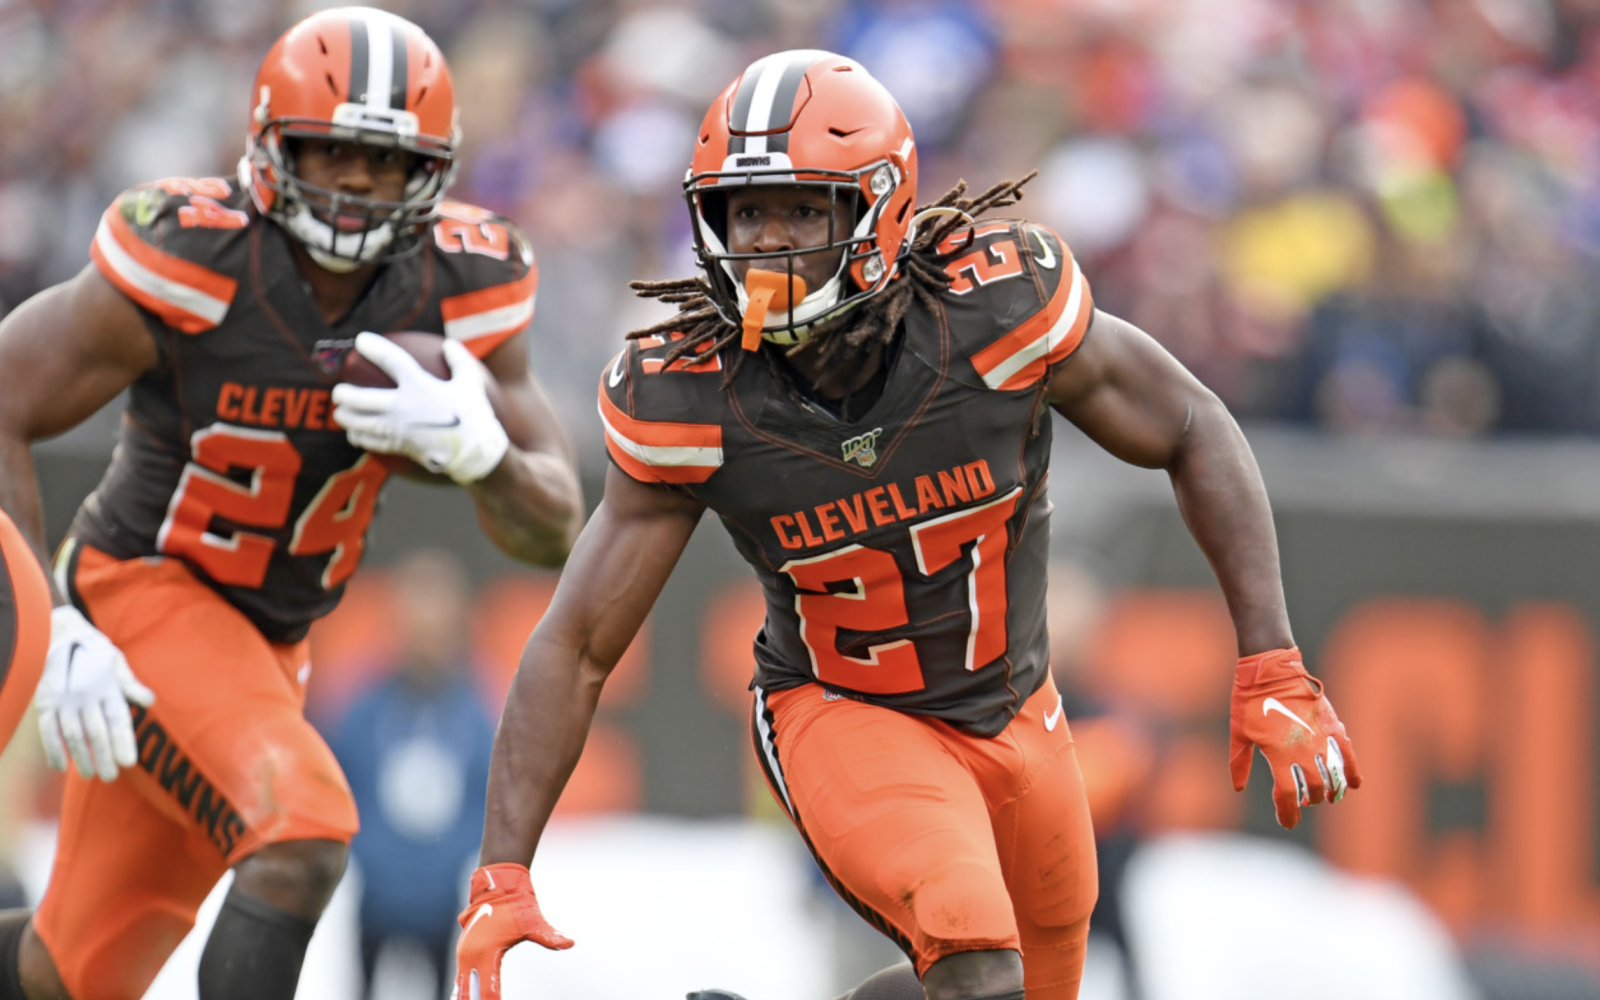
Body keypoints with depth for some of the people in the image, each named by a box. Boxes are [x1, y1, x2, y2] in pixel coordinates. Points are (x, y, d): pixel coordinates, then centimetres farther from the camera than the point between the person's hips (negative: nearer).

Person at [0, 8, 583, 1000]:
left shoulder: (461, 292, -10)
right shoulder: (191, 261, -22)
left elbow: (556, 529, -9)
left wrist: (471, 444, -31)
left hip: (268, 639, 6)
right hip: (140, 591, -6)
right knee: (305, 834, -29)